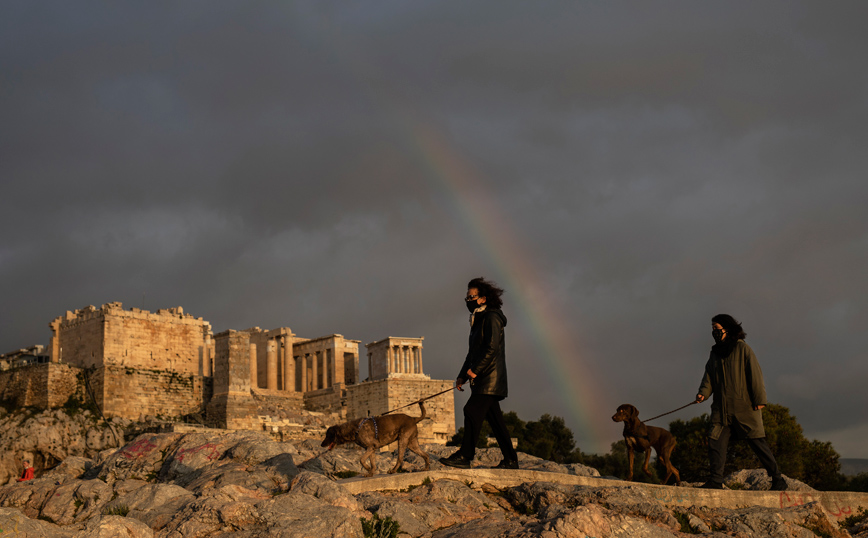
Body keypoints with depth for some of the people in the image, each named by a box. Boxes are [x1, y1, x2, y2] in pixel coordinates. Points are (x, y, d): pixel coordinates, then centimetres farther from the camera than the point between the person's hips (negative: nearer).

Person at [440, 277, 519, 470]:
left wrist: (474, 370, -20)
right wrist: (462, 375, 14)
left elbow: (492, 348, -18)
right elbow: (473, 352, 24)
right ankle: (510, 459, 11)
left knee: (472, 411, -17)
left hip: (490, 377, -10)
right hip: (483, 380, 10)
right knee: (494, 418, 8)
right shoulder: (478, 320, 22)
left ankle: (465, 456, -20)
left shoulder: (491, 318, -8)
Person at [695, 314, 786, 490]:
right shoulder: (715, 353, 15)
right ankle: (716, 481, -1)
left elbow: (755, 374, -6)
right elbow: (709, 376, 13)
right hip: (722, 408, 6)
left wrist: (759, 400, -11)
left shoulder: (742, 349, -3)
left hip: (744, 406, -6)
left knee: (757, 442, -4)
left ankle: (778, 480, 4)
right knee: (715, 442, -4)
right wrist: (703, 393, -6)